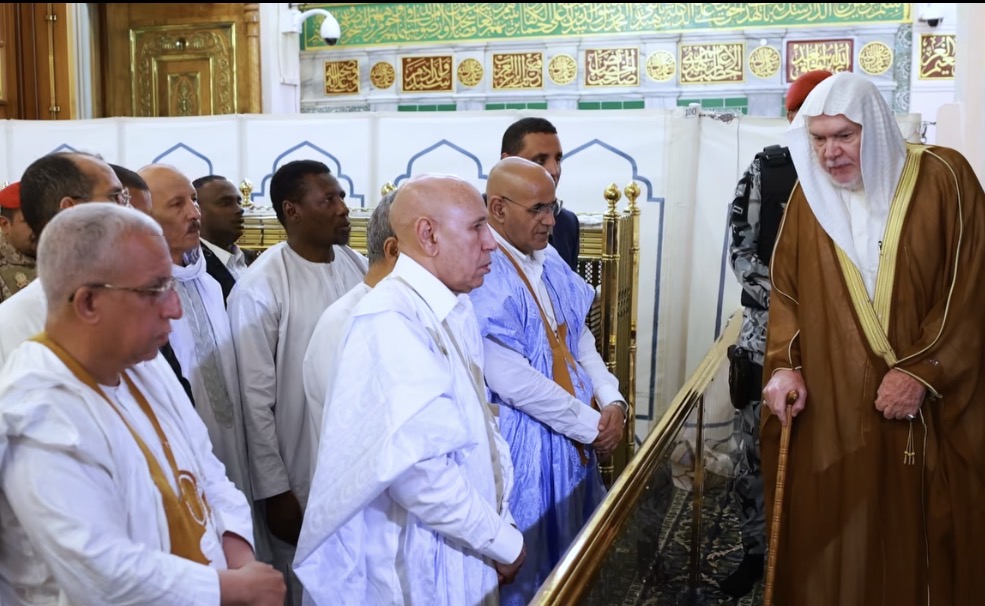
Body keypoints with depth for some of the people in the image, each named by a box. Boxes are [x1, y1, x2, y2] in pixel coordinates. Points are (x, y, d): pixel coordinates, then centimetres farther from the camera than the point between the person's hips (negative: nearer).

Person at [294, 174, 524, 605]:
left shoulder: (455, 310, 5)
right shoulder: (392, 322, -23)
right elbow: (416, 469, -29)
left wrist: (500, 520, 3)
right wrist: (504, 542, -16)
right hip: (413, 567, -8)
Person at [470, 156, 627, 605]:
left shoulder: (549, 261, 5)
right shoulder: (481, 273, -21)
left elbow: (580, 338, 11)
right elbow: (510, 380, -25)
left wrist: (611, 401, -5)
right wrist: (590, 424, -16)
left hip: (572, 435, 8)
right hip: (522, 440, -8)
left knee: (569, 556, 22)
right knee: (526, 566, 9)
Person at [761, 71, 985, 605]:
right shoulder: (809, 194, 5)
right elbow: (785, 291, 8)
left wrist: (922, 373, -13)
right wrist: (785, 365, -6)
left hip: (932, 405, -2)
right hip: (829, 406, 2)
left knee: (923, 538, 7)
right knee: (831, 547, 6)